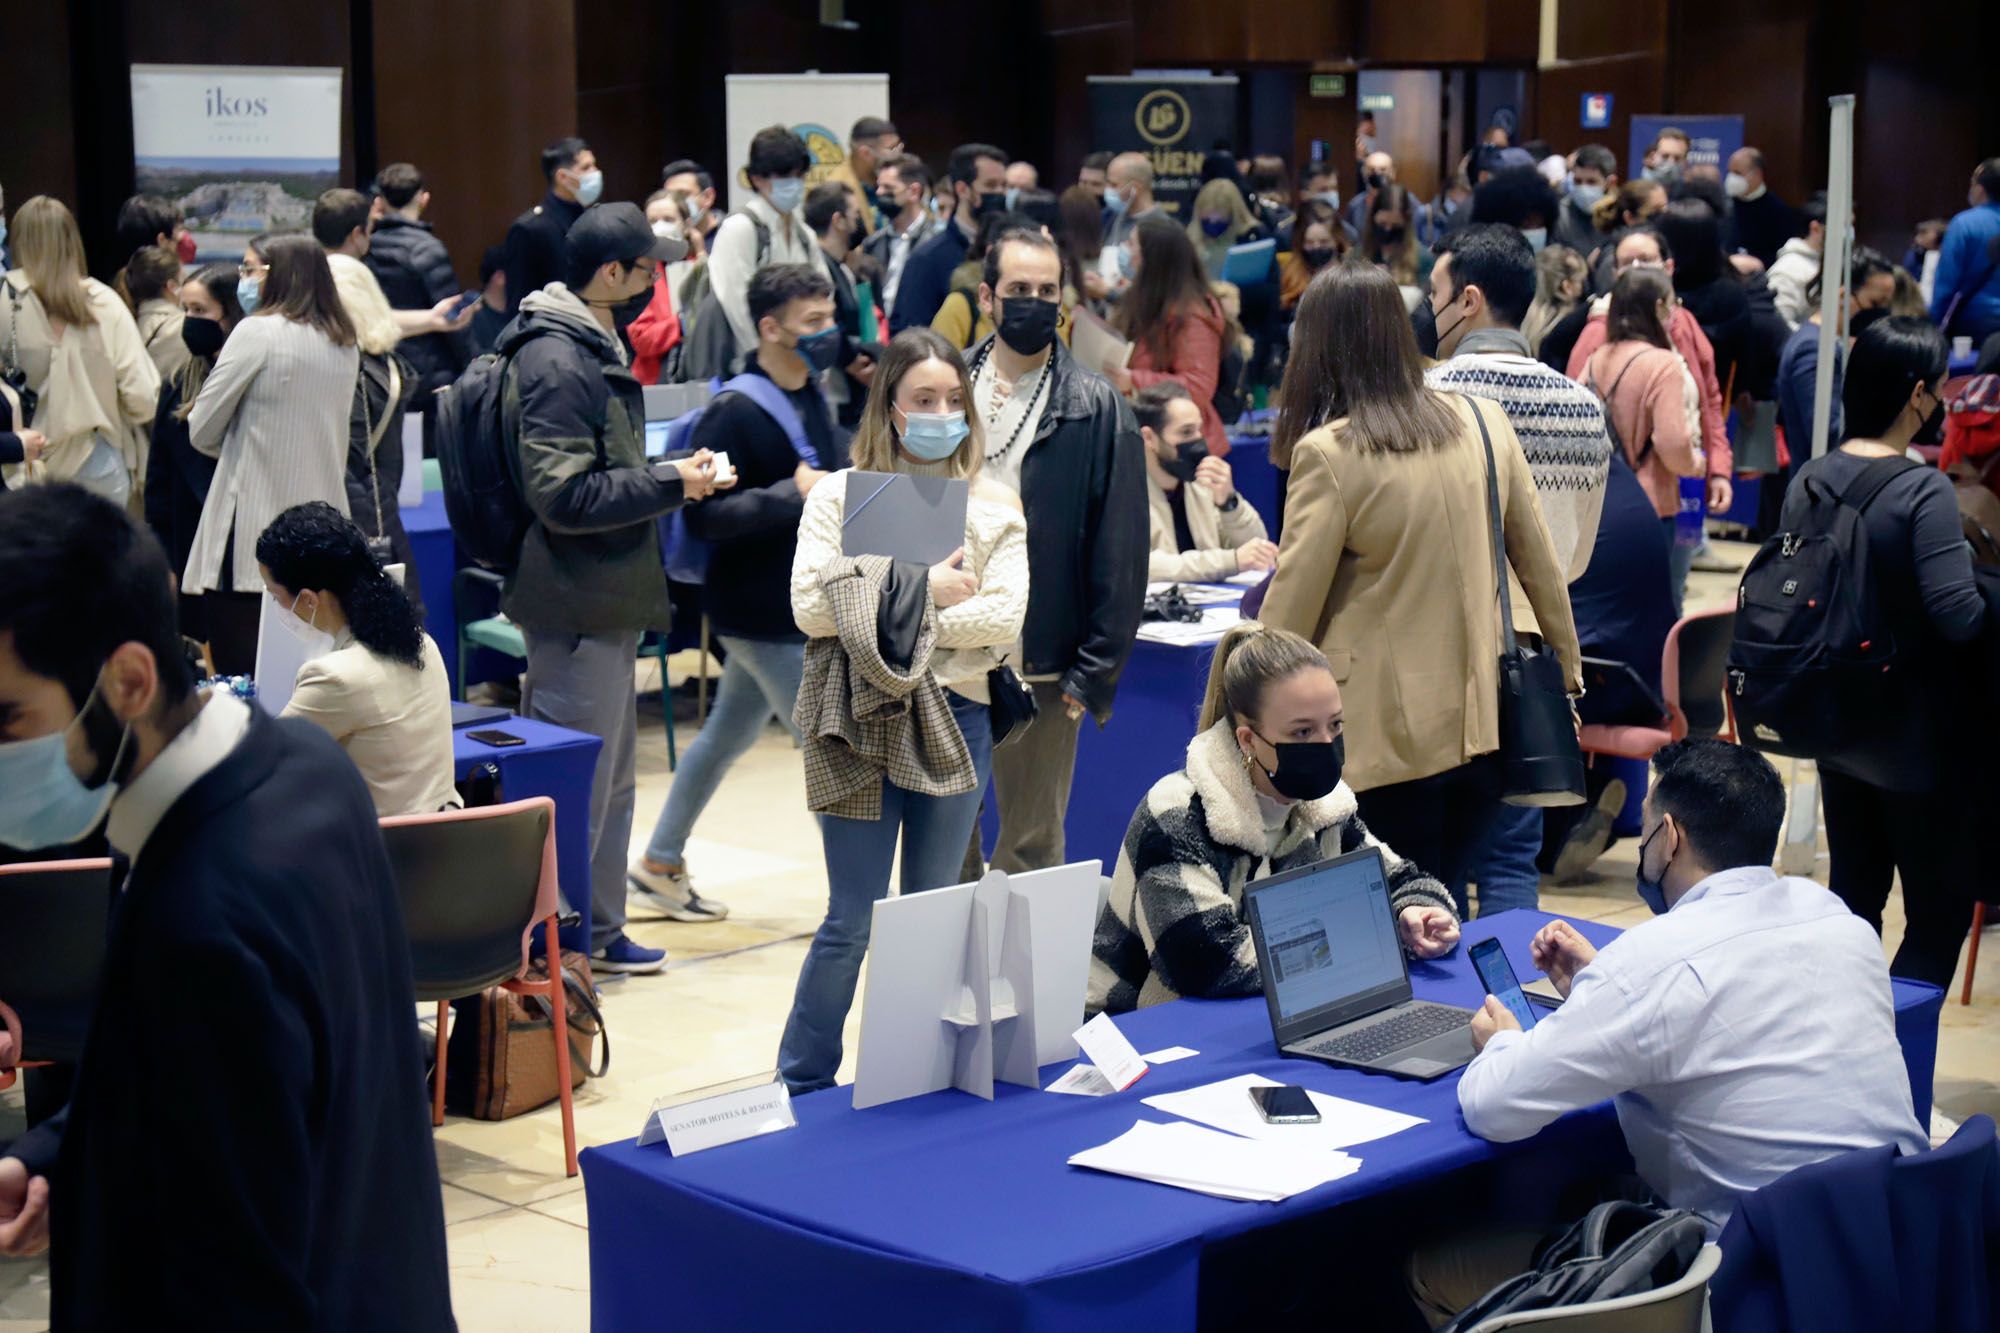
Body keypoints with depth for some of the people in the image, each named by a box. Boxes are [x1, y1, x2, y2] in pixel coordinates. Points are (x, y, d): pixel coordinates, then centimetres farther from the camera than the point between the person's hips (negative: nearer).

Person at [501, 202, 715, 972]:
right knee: (576, 785, -4)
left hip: (604, 601, 11)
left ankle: (597, 930, 27)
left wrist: (669, 471, 7)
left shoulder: (591, 347, 15)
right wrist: (670, 485, -17)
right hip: (577, 604, -11)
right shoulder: (556, 362, -19)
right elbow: (563, 495, -23)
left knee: (610, 777, 17)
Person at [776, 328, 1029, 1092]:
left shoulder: (993, 506, 5)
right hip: (860, 720, -2)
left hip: (955, 720, 2)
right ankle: (800, 1086, 13)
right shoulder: (839, 495, 1)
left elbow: (1002, 618, -9)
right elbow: (812, 606, -11)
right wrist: (923, 588, -11)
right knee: (854, 921, 0)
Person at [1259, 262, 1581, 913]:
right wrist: (1567, 665, 22)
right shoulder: (1485, 424, 4)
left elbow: (1291, 606, -11)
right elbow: (1539, 561, 11)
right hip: (1482, 720, 5)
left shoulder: (1329, 454, -13)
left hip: (1382, 732, -5)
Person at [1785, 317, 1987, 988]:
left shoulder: (1809, 480, 2)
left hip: (1838, 729, 7)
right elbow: (1958, 615, -27)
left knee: (1852, 899, 19)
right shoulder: (1923, 491, -20)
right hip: (1919, 742, -7)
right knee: (1940, 914, 4)